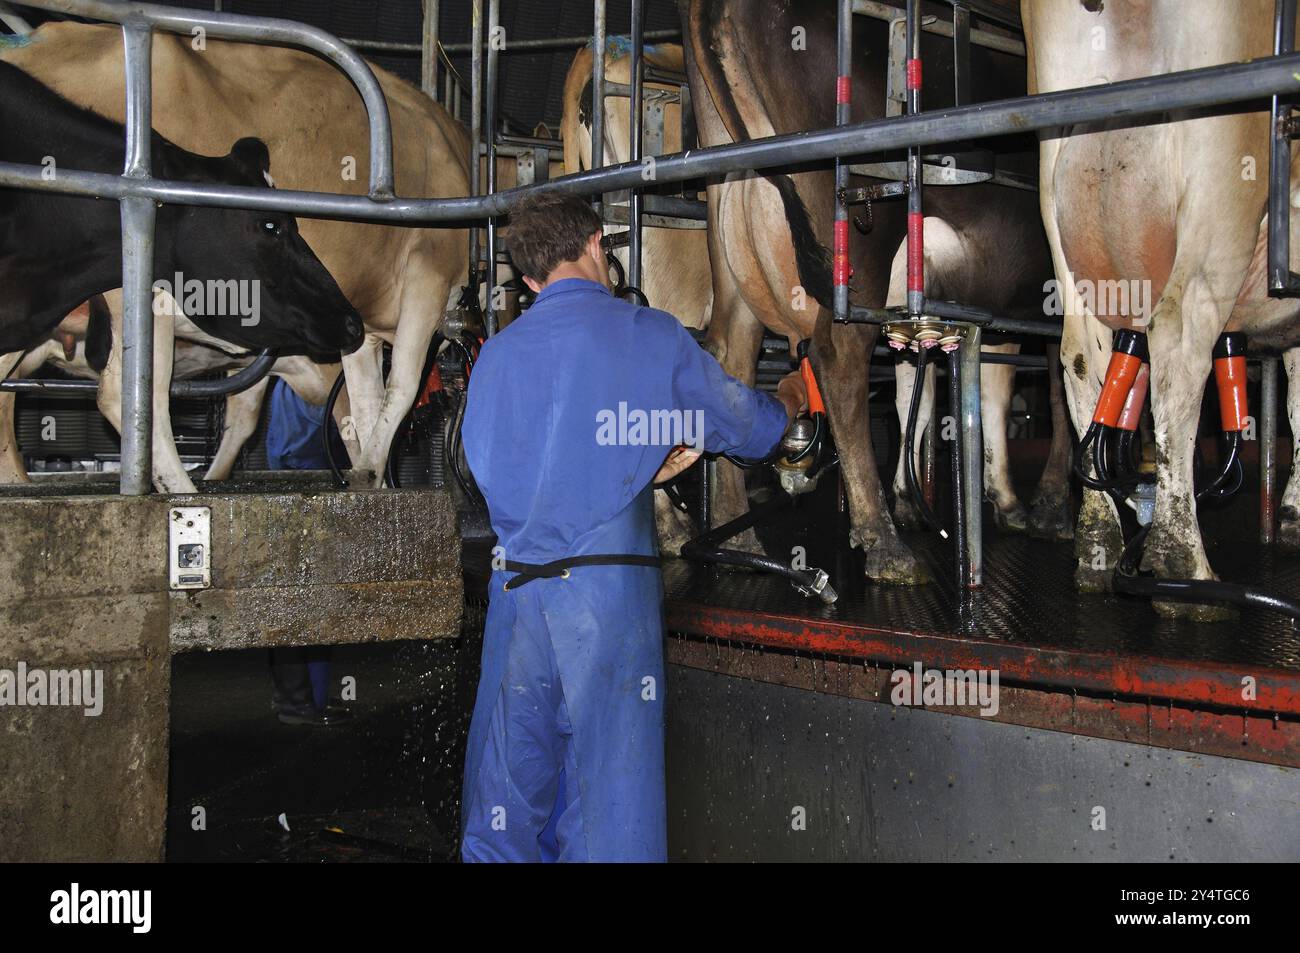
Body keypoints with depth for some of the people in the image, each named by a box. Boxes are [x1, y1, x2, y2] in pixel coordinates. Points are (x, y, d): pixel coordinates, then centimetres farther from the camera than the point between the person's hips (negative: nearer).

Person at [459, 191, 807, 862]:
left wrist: (638, 472, 9)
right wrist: (789, 400, 34)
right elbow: (752, 429, 10)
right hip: (612, 589, -3)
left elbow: (491, 471, 5)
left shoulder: (497, 354, 5)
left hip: (517, 589, 3)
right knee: (610, 778, 7)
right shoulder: (655, 339, 0)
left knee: (509, 767, 14)